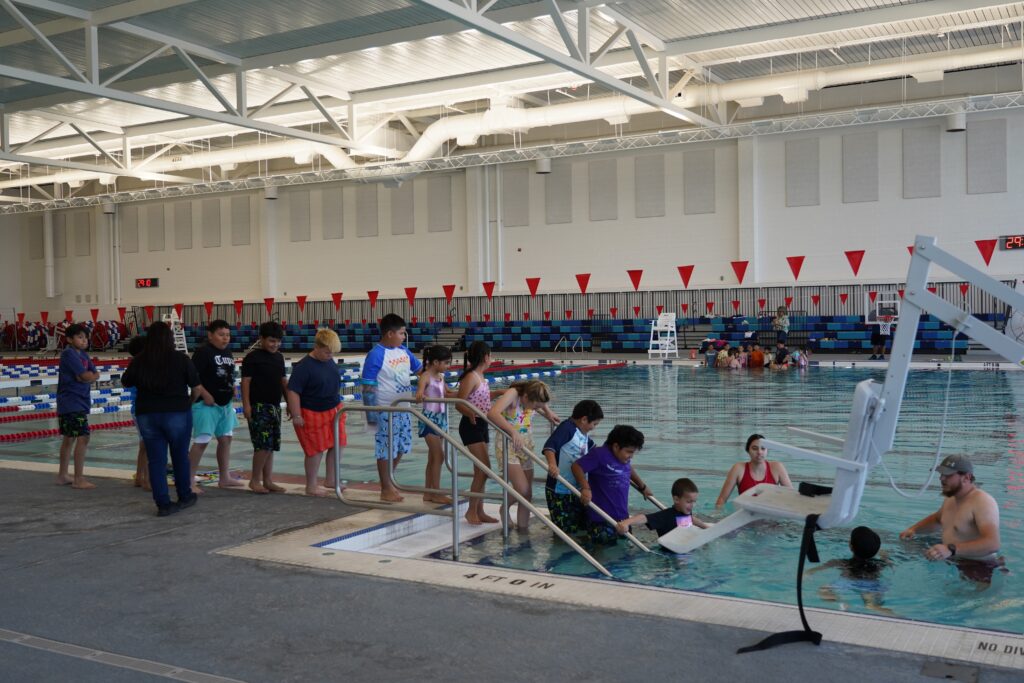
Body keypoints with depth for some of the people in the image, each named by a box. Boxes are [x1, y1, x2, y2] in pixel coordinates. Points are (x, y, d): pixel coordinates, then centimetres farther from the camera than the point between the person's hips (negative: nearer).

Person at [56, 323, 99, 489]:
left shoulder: (83, 355, 13)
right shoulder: (69, 354, -13)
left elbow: (95, 375, 6)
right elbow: (85, 376, -20)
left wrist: (90, 376, -13)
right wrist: (91, 375, 0)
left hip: (79, 402, 10)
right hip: (72, 403, -10)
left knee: (69, 438, 16)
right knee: (82, 438, -13)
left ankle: (62, 476, 25)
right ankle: (78, 479, -11)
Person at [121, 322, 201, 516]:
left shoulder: (138, 361, -3)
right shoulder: (181, 359, -9)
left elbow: (125, 383, 11)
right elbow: (197, 387, -5)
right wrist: (189, 401, 14)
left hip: (146, 415, 2)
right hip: (177, 413, -1)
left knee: (156, 460, 7)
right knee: (180, 456, 15)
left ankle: (163, 504, 7)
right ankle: (185, 497, 27)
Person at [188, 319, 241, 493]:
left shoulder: (227, 352, 13)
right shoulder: (203, 352, -13)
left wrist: (232, 388, 10)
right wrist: (205, 395, -22)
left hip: (225, 404, 9)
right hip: (207, 404, -9)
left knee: (225, 439, 13)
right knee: (201, 441, -9)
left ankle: (225, 478, 22)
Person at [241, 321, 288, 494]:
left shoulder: (279, 357, 14)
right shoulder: (252, 357, -7)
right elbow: (246, 381, -10)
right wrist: (246, 404, -17)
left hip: (275, 406, 7)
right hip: (259, 406, -7)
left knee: (270, 446, 8)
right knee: (263, 445, -11)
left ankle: (268, 481, 15)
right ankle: (255, 480, 2)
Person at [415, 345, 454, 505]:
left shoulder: (440, 376, 10)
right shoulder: (426, 377, -14)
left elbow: (447, 394, 25)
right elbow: (419, 393, -32)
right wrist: (421, 397, -53)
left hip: (440, 418, 8)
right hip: (430, 418, -8)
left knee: (433, 457, 11)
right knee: (438, 456, -8)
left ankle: (428, 494, 18)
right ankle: (436, 494, -1)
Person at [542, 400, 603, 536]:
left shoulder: (583, 434, 13)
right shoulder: (567, 428, -17)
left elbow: (591, 446, 35)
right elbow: (549, 446, -29)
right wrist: (552, 464, -43)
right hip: (559, 490, -9)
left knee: (583, 525, 17)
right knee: (568, 528, -5)